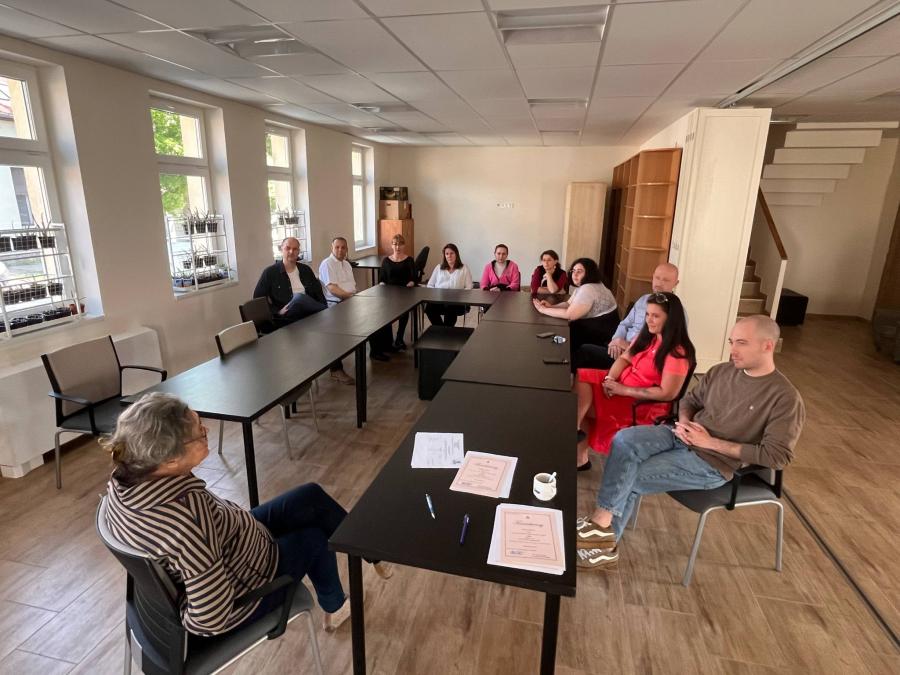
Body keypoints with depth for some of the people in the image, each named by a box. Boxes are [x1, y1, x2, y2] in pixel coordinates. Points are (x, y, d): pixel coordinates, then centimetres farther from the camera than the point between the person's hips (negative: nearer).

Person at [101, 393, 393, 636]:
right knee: (314, 537, 18)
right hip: (237, 597, -7)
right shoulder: (188, 519, -43)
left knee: (311, 496, 11)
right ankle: (334, 608, 49)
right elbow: (211, 620, -34)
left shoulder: (123, 479, -19)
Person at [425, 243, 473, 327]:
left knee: (450, 308, -39)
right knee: (429, 307, -32)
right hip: (438, 300, 2)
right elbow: (430, 285, 20)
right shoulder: (438, 267, 21)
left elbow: (468, 288, 5)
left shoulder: (464, 269, 13)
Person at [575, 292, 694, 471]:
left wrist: (623, 390, -21)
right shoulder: (647, 336, 7)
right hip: (621, 384, 8)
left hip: (644, 404, -8)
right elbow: (625, 358, 10)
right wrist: (610, 378, -12)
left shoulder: (677, 353, -18)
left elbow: (667, 393, -22)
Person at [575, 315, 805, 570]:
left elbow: (776, 455, -15)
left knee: (627, 480, -20)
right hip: (682, 437, 6)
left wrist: (712, 442, -17)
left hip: (712, 463, -6)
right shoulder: (720, 371, 6)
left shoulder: (786, 398, -11)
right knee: (624, 440, -20)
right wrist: (684, 422, -5)